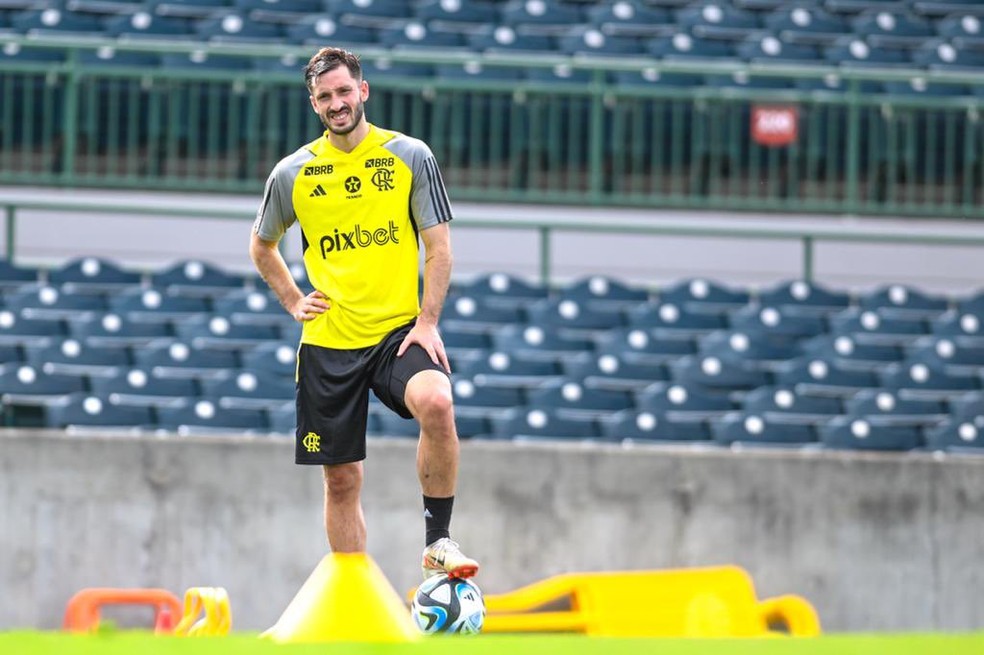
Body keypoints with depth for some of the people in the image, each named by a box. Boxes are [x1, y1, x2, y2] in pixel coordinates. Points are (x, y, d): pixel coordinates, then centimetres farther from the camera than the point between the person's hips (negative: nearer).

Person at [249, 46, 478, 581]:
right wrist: (293, 301, 10)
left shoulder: (410, 156, 0)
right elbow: (262, 247, 23)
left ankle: (438, 543, -20)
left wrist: (427, 322, -9)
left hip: (398, 330, -2)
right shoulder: (292, 174, 6)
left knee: (436, 404, -32)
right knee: (341, 479, 4)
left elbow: (438, 247, 1)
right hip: (328, 342, 2)